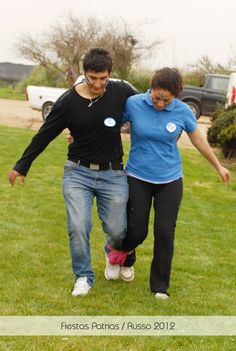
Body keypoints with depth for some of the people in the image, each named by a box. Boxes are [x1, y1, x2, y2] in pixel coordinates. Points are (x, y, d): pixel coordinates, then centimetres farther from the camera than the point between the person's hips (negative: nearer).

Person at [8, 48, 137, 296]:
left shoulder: (122, 92, -9)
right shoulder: (69, 101, -10)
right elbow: (44, 135, 1)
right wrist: (21, 167, 6)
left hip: (113, 175, 1)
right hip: (78, 173, -1)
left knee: (116, 230, 2)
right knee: (78, 227, -11)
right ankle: (83, 276, 13)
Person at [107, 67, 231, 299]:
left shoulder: (183, 111, -9)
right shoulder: (133, 104, -13)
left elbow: (199, 140, 6)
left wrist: (218, 166, 16)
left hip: (170, 180, 1)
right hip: (138, 178, -1)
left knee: (165, 232, -1)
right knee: (137, 231, 2)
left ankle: (160, 285, 18)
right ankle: (123, 255, 39)